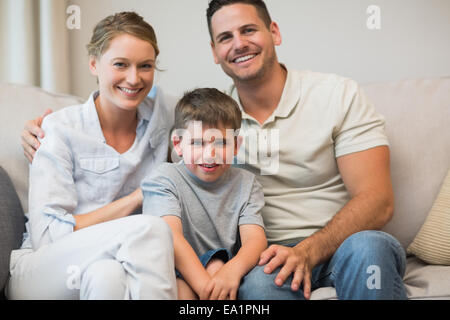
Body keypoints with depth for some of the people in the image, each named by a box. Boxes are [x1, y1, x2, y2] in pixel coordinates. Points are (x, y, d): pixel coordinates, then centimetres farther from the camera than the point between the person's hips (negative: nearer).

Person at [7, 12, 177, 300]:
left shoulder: (161, 121, 5)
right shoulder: (61, 129, -7)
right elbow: (48, 235, -13)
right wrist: (137, 198, -14)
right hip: (43, 273, -3)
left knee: (105, 274, -35)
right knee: (151, 229, -29)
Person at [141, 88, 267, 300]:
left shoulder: (245, 184, 8)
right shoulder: (165, 180, -2)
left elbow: (255, 238, -8)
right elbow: (171, 235, -18)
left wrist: (233, 269, -33)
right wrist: (205, 286, -33)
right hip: (180, 274, -3)